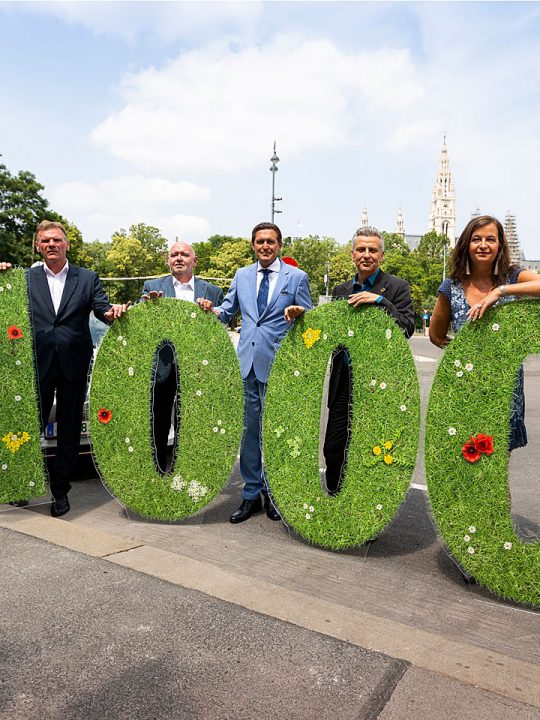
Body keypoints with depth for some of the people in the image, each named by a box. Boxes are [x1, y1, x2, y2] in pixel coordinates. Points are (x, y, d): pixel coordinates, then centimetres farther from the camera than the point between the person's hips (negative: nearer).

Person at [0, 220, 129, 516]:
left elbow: (102, 309, -2)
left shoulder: (87, 278, 6)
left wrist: (113, 311, -25)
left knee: (69, 430, 8)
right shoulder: (27, 279, 7)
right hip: (38, 364, 0)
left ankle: (60, 489, 22)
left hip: (74, 365, 0)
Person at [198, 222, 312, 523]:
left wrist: (299, 314, -20)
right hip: (247, 362, 4)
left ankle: (274, 493, 23)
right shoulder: (242, 275, 14)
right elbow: (227, 311, 18)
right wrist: (211, 309, -3)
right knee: (249, 429, 8)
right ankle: (252, 495, 22)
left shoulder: (297, 277, 3)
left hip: (278, 364, -3)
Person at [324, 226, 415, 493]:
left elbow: (407, 329, -13)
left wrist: (380, 301, -22)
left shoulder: (397, 287, -2)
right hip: (343, 381, 4)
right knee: (333, 449, 7)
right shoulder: (341, 290, 13)